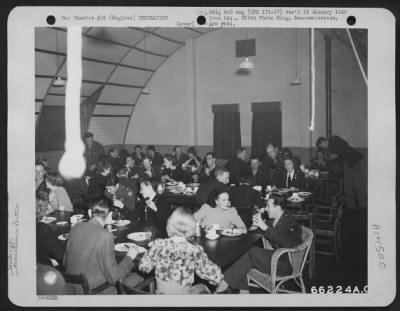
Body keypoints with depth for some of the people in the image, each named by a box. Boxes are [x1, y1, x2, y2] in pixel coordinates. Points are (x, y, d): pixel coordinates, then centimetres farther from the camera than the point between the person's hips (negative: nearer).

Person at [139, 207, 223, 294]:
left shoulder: (159, 244, -15)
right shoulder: (195, 250, -20)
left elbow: (143, 266, -4)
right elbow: (209, 271, -12)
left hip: (161, 291, 3)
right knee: (202, 287, 28)